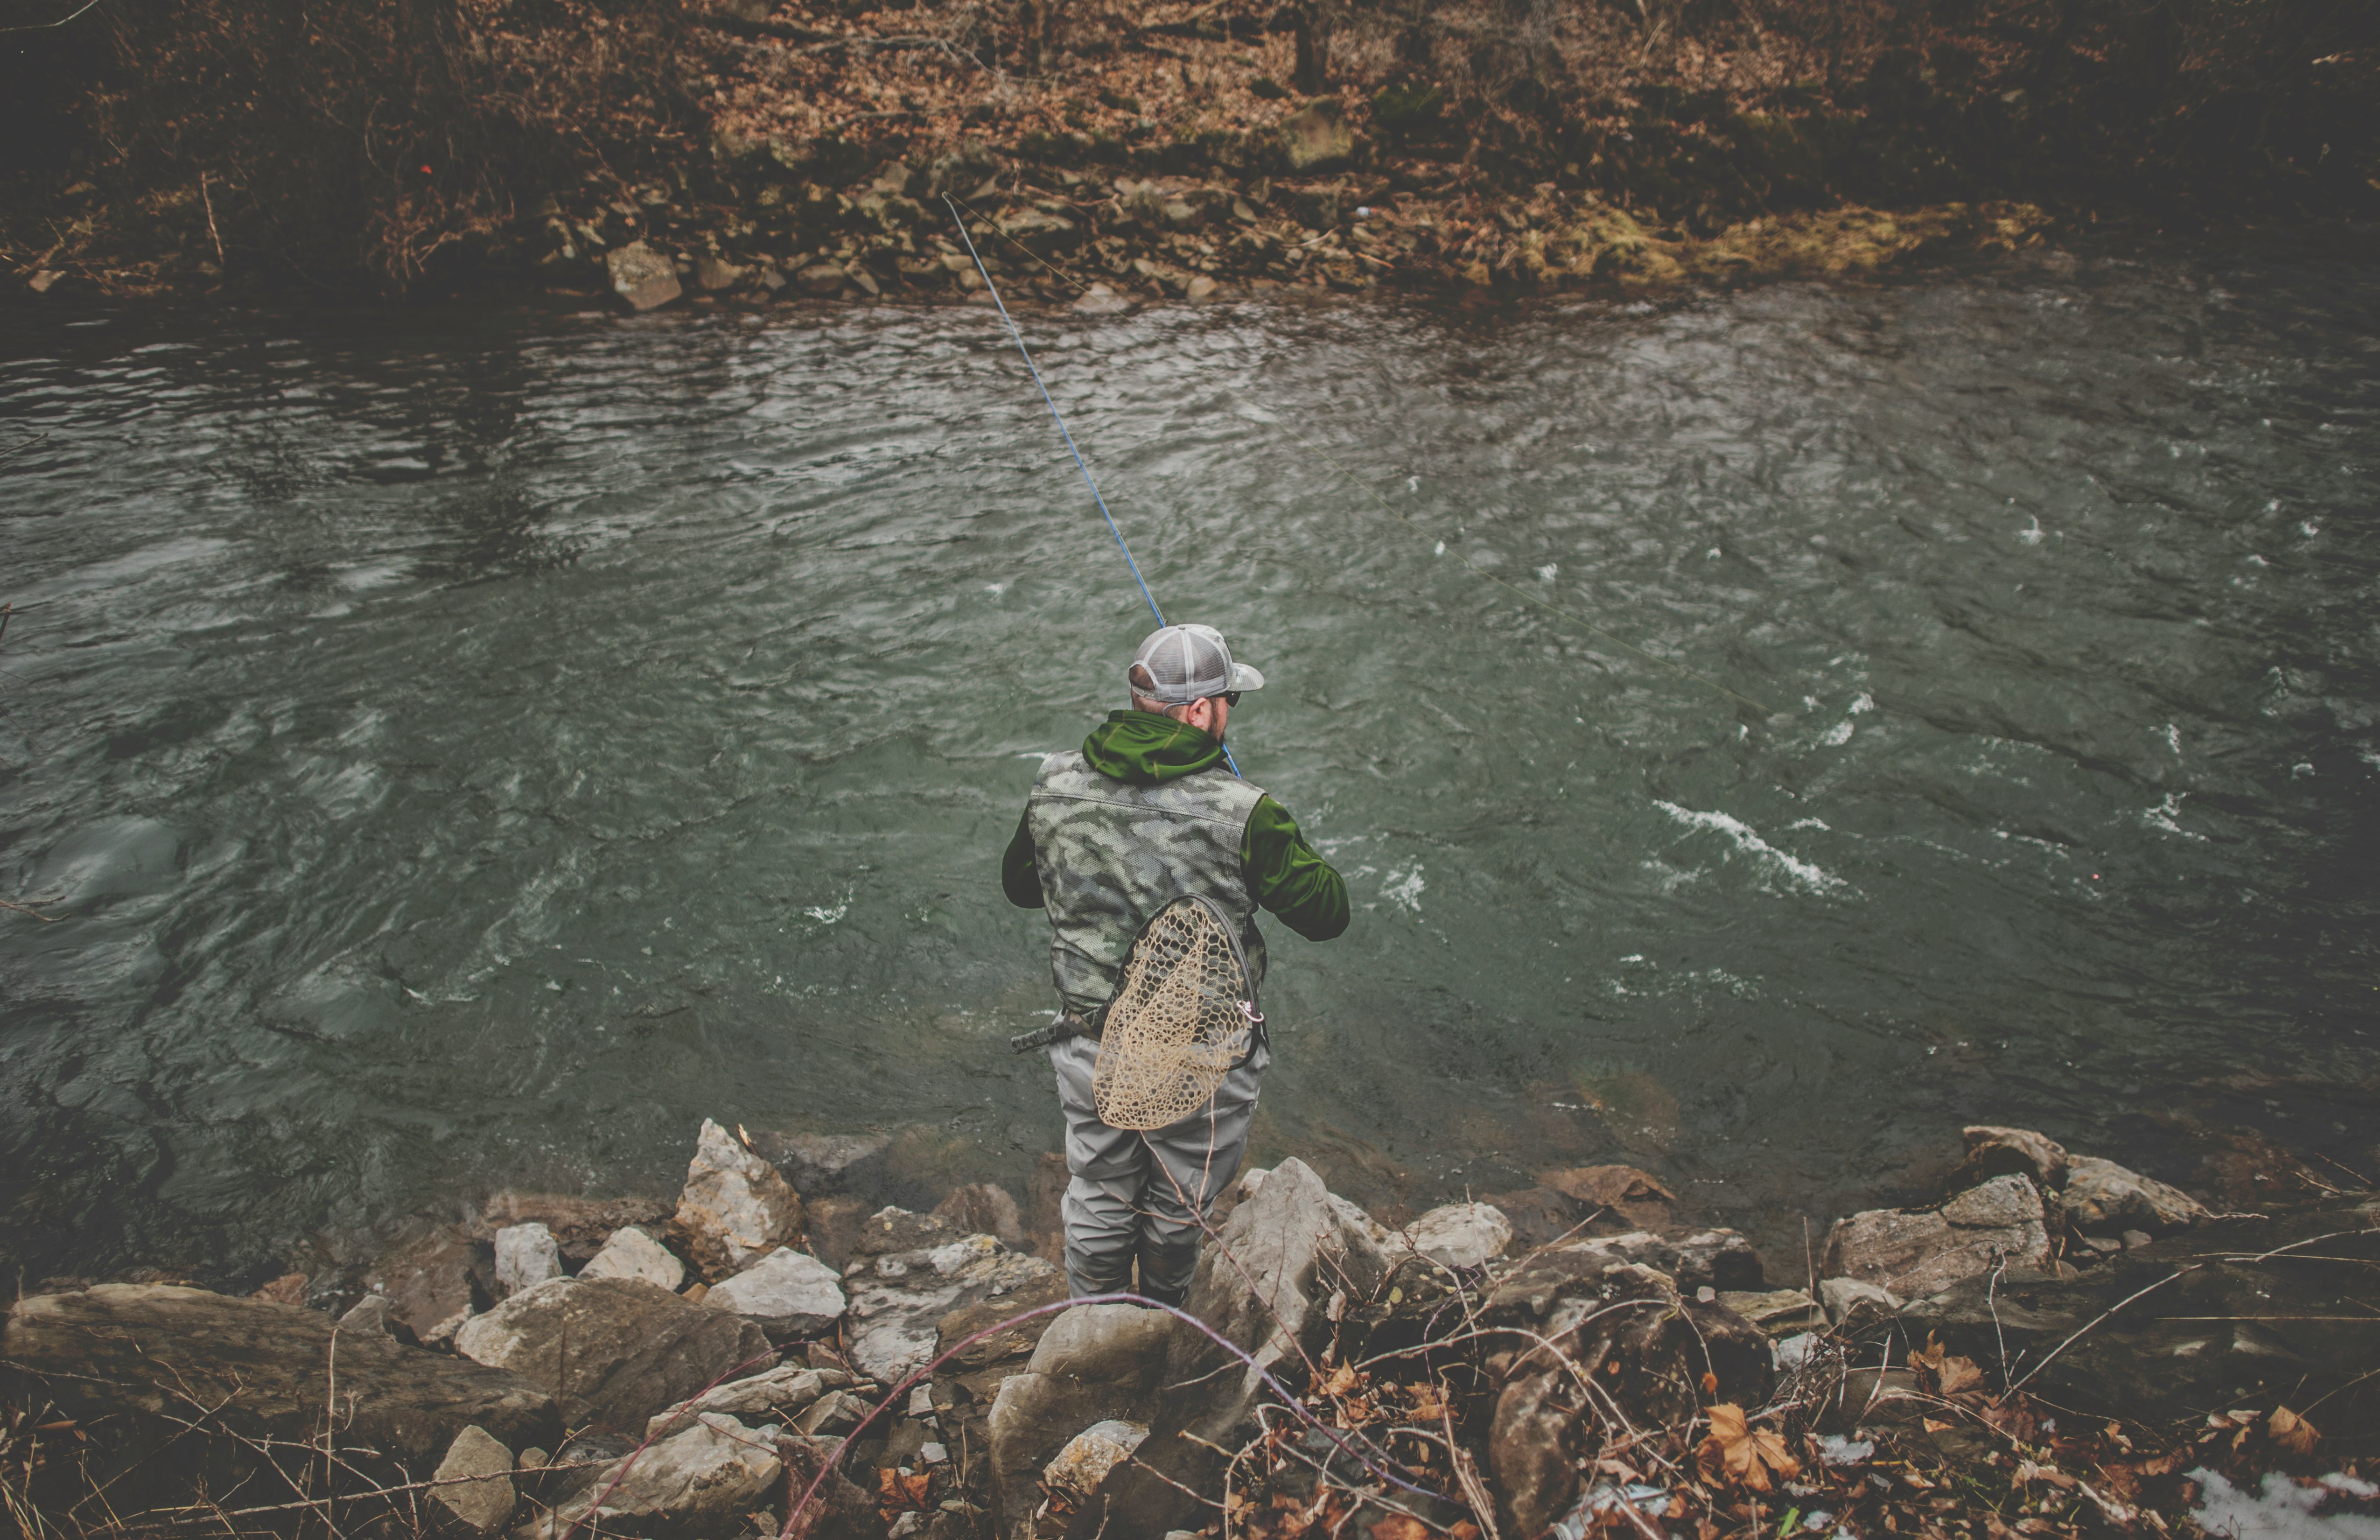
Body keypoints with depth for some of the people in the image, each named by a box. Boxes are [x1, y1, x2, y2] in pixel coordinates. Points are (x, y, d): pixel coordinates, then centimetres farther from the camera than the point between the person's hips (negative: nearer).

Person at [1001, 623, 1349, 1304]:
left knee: (1098, 1197, 25)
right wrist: (1278, 842, 3)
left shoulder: (1055, 785, -10)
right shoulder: (1240, 815, -24)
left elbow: (1019, 886, 7)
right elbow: (1328, 914, -12)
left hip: (1092, 1053, 3)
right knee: (1177, 1207, 24)